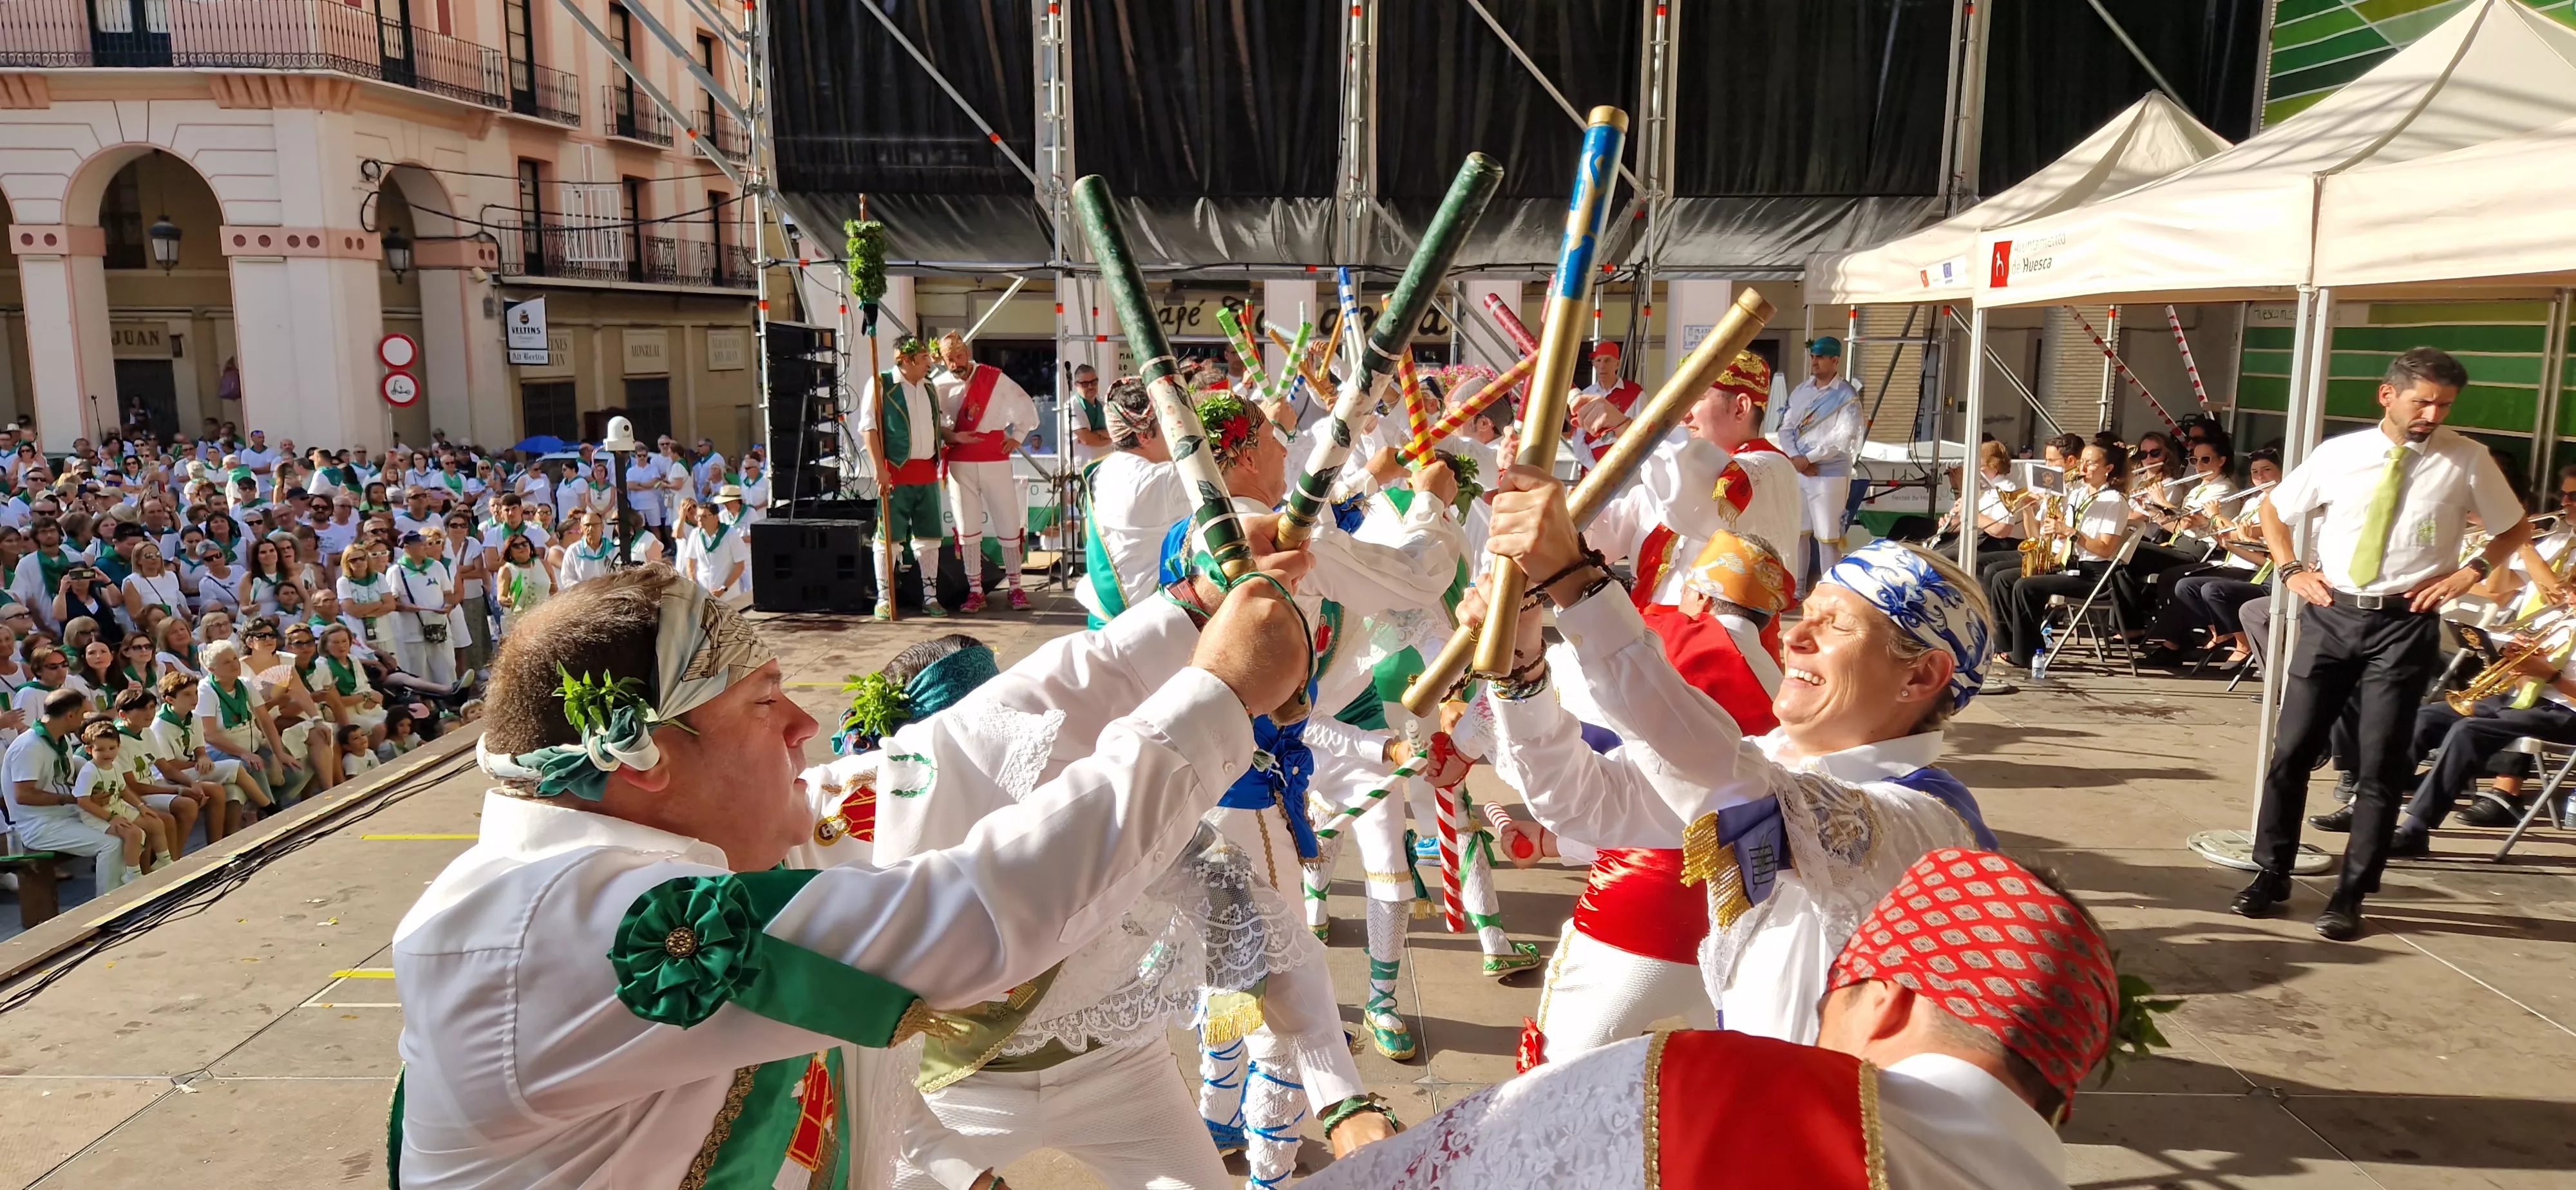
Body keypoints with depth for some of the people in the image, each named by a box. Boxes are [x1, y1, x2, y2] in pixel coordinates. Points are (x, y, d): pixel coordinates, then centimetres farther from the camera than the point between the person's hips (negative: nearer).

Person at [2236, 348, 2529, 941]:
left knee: (2380, 765, 2)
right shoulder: (2338, 453, 0)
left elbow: (2516, 529, 12)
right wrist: (2292, 569, 3)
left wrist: (2469, 572, -4)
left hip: (2405, 625, -1)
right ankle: (2272, 874, 18)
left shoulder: (2467, 460, -2)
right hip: (2330, 615, 2)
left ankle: (2350, 895, 13)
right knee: (2291, 750, 4)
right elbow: (2273, 510, 15)